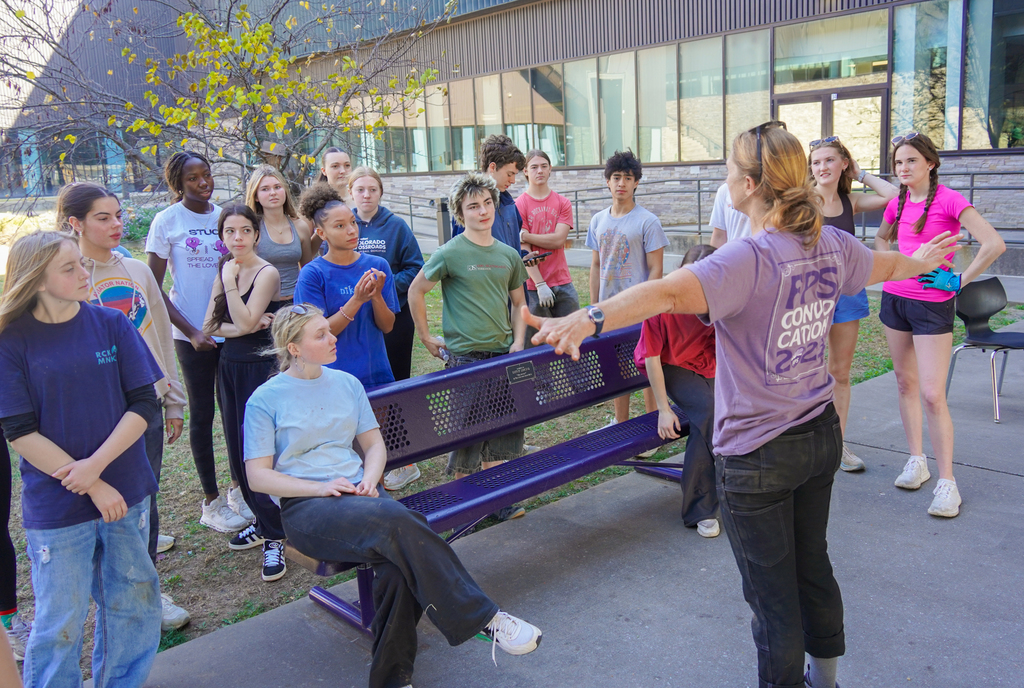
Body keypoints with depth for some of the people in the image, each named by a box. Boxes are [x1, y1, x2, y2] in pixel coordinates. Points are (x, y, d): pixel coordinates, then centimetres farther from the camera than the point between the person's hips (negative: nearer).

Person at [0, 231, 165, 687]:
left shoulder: (111, 324, -2)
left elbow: (143, 405, -4)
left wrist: (96, 464, -16)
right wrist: (96, 489, -14)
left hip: (127, 491, 3)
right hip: (55, 507, -2)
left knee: (134, 603, 15)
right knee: (61, 622, 8)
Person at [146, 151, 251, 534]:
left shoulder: (224, 215, 5)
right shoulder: (167, 221, -5)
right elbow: (153, 287, -5)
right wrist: (191, 331, -12)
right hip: (192, 333, -3)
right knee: (203, 414, 6)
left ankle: (238, 487, 28)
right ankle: (211, 502, 18)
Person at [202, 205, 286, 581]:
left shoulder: (267, 273, -11)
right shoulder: (223, 272, 9)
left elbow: (244, 321, -21)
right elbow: (209, 326, 2)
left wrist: (231, 281, -17)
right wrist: (241, 328, -14)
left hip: (260, 366, -7)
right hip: (229, 366, 7)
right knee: (237, 450, 11)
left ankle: (273, 538, -1)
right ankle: (262, 520, 27)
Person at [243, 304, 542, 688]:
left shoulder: (346, 384, 15)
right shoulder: (265, 400, 1)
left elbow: (374, 444, 17)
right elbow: (258, 476, -2)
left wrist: (369, 480, -5)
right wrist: (321, 487, -15)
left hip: (358, 494, 4)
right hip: (306, 509, -4)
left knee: (398, 564, -30)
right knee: (397, 521, -34)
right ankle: (483, 618, -28)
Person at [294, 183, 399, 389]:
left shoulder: (377, 265, 1)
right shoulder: (312, 274, -8)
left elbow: (387, 326, 0)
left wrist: (376, 296, -19)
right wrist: (357, 300, -22)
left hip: (377, 373, 3)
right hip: (334, 378, -3)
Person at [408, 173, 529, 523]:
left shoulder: (509, 255, 9)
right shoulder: (450, 253, -7)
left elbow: (519, 303, 18)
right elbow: (416, 291, 1)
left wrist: (518, 342, 5)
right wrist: (426, 337, 1)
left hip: (503, 354, 5)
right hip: (464, 356, -5)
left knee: (503, 424, 9)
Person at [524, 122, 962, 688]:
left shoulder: (749, 259, -25)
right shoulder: (830, 244, 0)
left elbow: (669, 292, -44)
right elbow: (890, 264, 22)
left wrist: (587, 319, -55)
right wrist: (923, 259, 45)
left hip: (757, 455, -8)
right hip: (820, 435, 8)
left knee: (772, 593, 9)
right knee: (812, 566, 27)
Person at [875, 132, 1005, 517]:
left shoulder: (949, 200, -12)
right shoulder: (897, 204, 7)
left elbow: (994, 244, -21)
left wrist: (960, 281, -14)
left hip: (933, 304, -6)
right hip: (895, 298, 7)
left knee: (932, 394, -10)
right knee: (905, 383, 13)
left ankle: (946, 482, -1)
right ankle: (916, 460, 26)